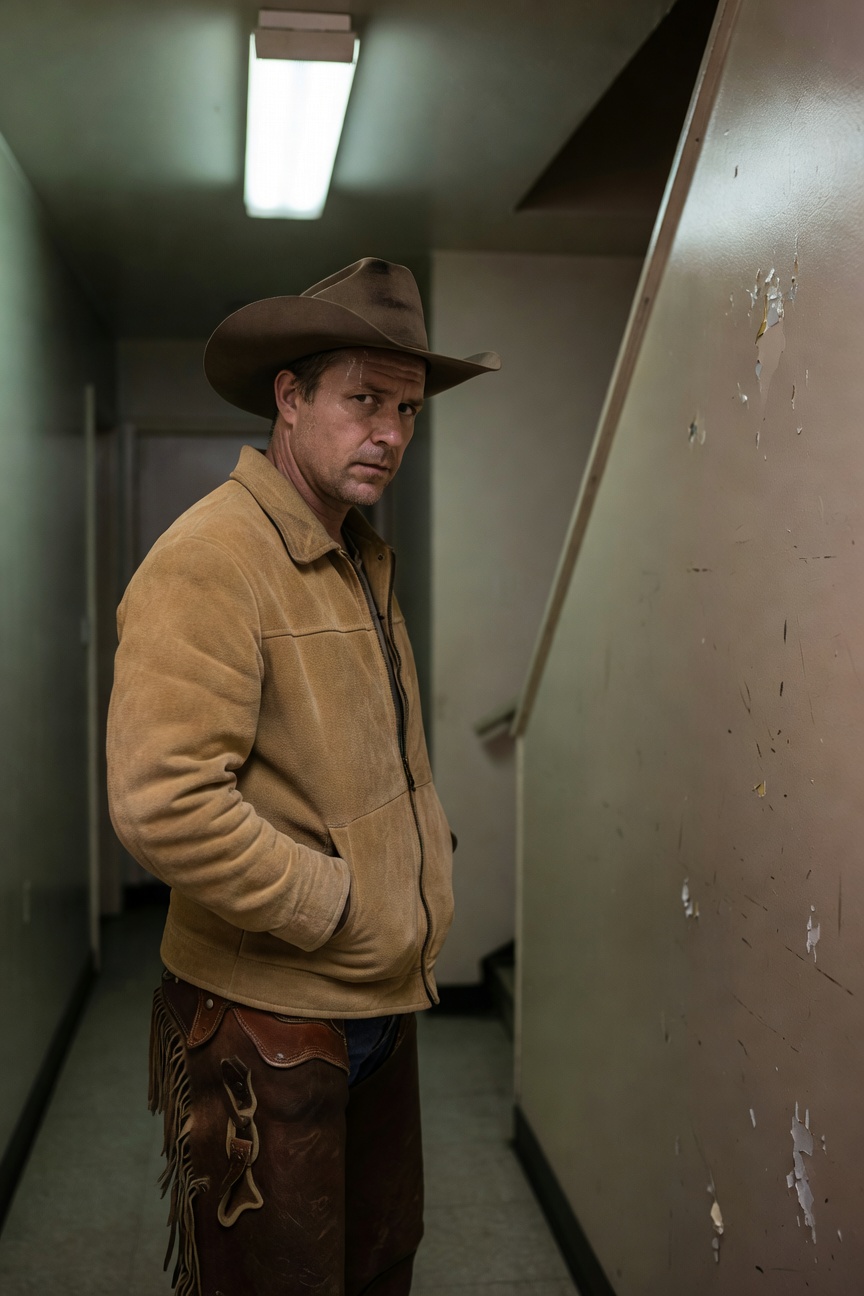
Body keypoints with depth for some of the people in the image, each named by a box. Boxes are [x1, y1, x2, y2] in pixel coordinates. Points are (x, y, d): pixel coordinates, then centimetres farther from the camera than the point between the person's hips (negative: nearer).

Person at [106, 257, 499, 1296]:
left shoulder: (364, 558, 11)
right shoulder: (209, 559, -20)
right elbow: (161, 805, -30)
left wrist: (424, 884, 9)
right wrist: (337, 907, -20)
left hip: (382, 1007, 9)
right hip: (265, 1024, -9)